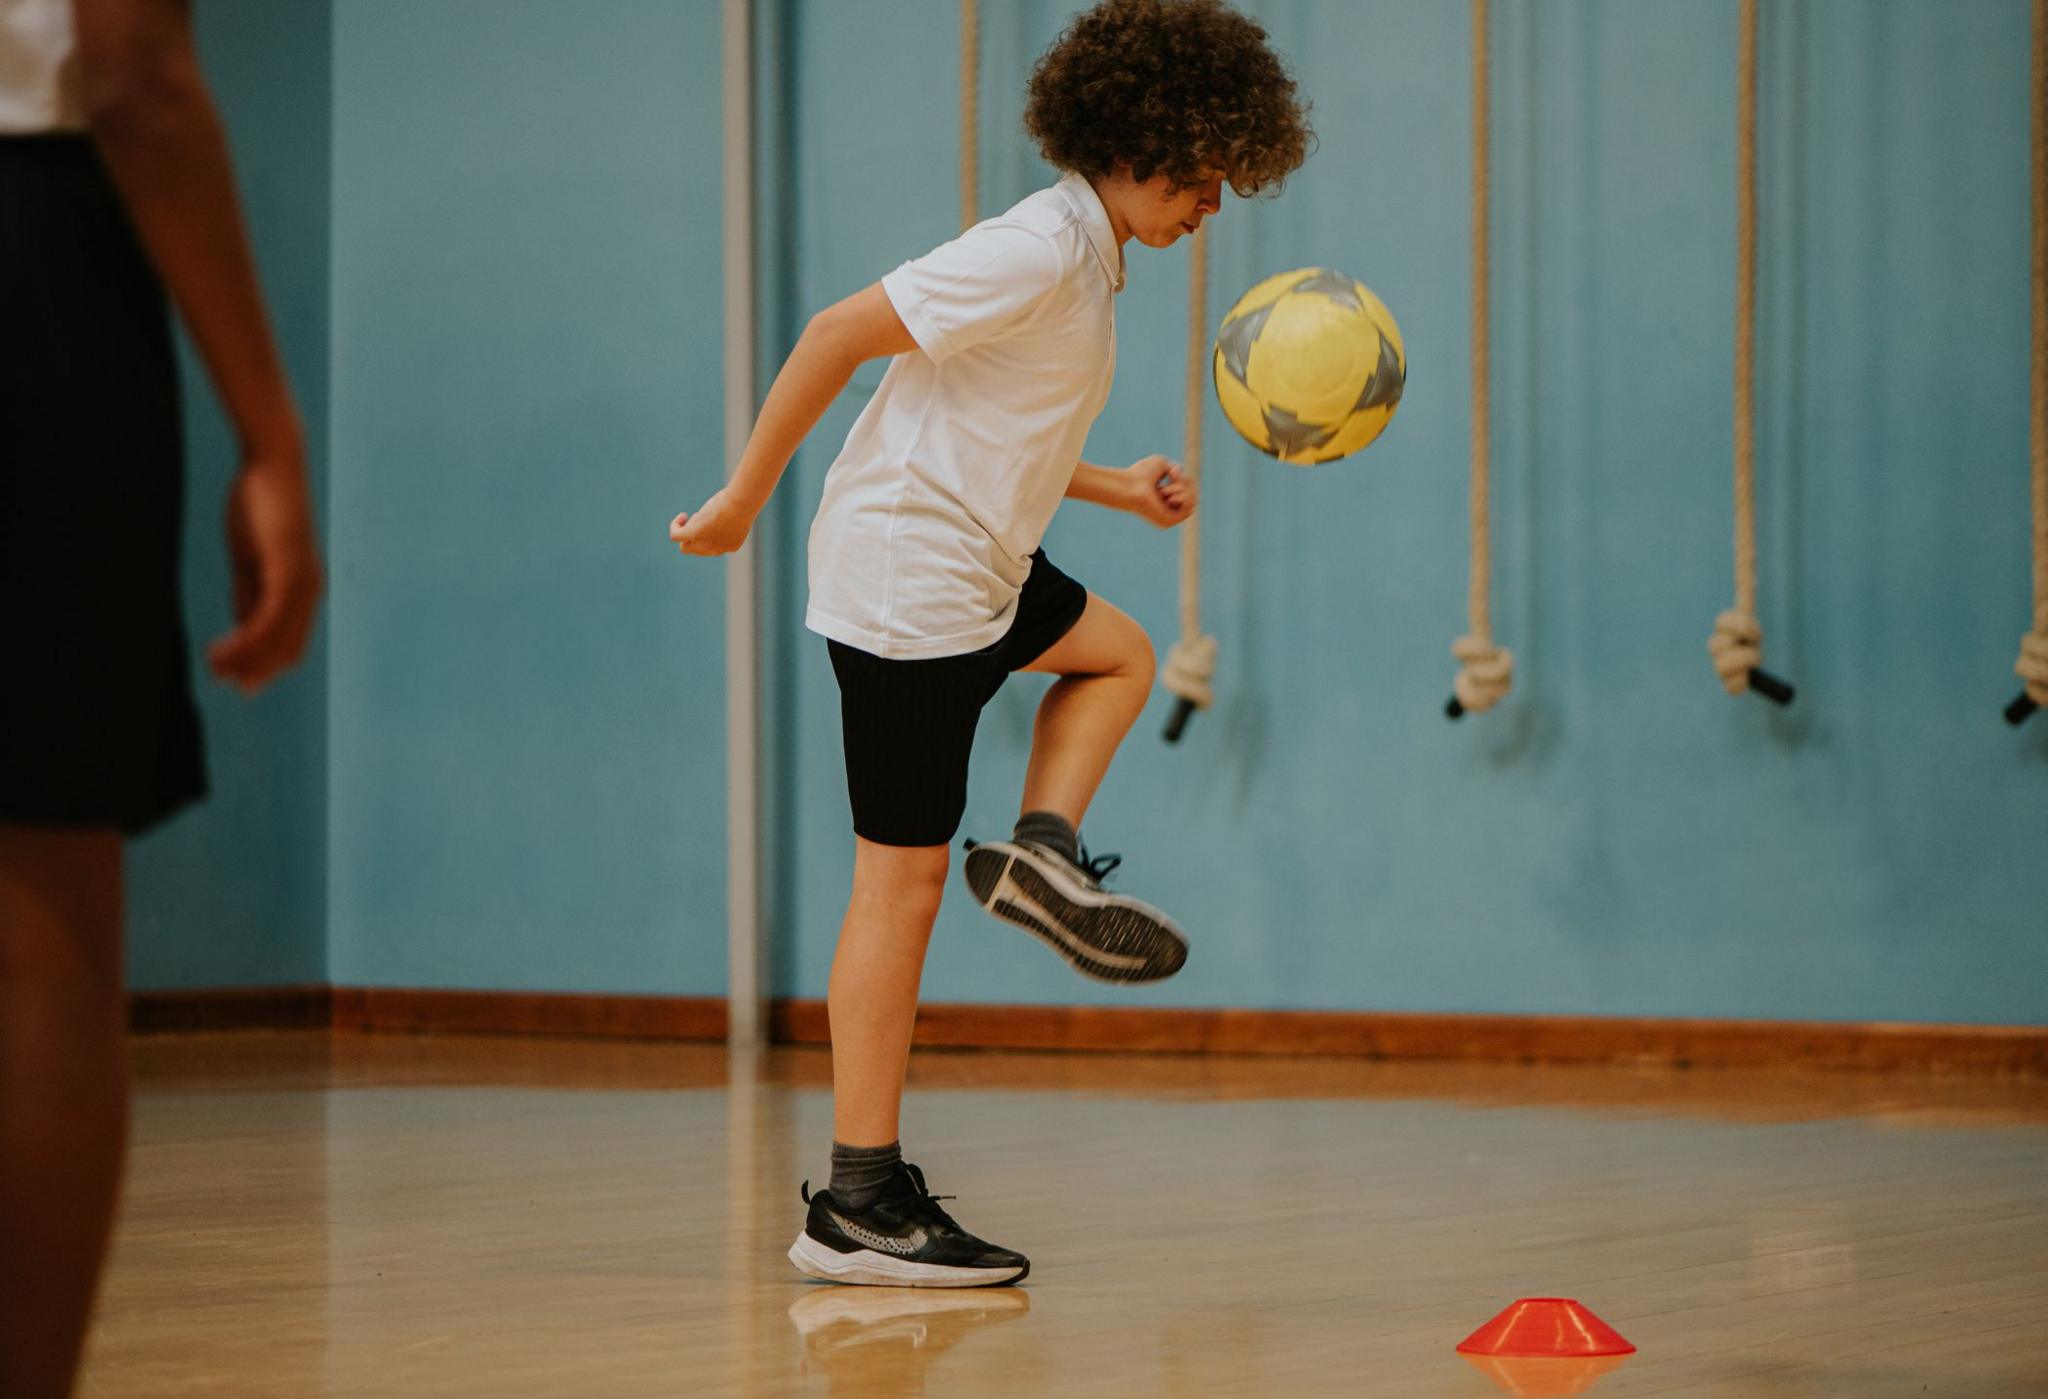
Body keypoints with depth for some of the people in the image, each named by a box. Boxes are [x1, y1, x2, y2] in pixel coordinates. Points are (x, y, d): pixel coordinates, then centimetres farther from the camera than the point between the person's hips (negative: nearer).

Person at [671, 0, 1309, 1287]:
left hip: (973, 569, 10)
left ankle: (1044, 851, 10)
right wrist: (745, 500, -18)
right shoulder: (1040, 250, -16)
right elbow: (841, 334, -20)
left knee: (1118, 653, 29)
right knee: (903, 882, -7)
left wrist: (1120, 489, 13)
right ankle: (861, 1204, -4)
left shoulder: (1091, 262, 13)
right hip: (909, 583, -10)